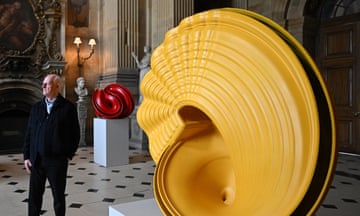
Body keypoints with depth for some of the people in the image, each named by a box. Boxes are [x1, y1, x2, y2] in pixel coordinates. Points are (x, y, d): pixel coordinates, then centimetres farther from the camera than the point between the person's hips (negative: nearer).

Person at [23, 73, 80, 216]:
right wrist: (26, 157, 4)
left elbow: (75, 134, -3)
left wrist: (69, 155, -4)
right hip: (36, 160, 4)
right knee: (34, 195, 12)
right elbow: (29, 134, 9)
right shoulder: (36, 108, 8)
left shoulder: (68, 107, -5)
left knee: (58, 196, 11)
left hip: (57, 161, -3)